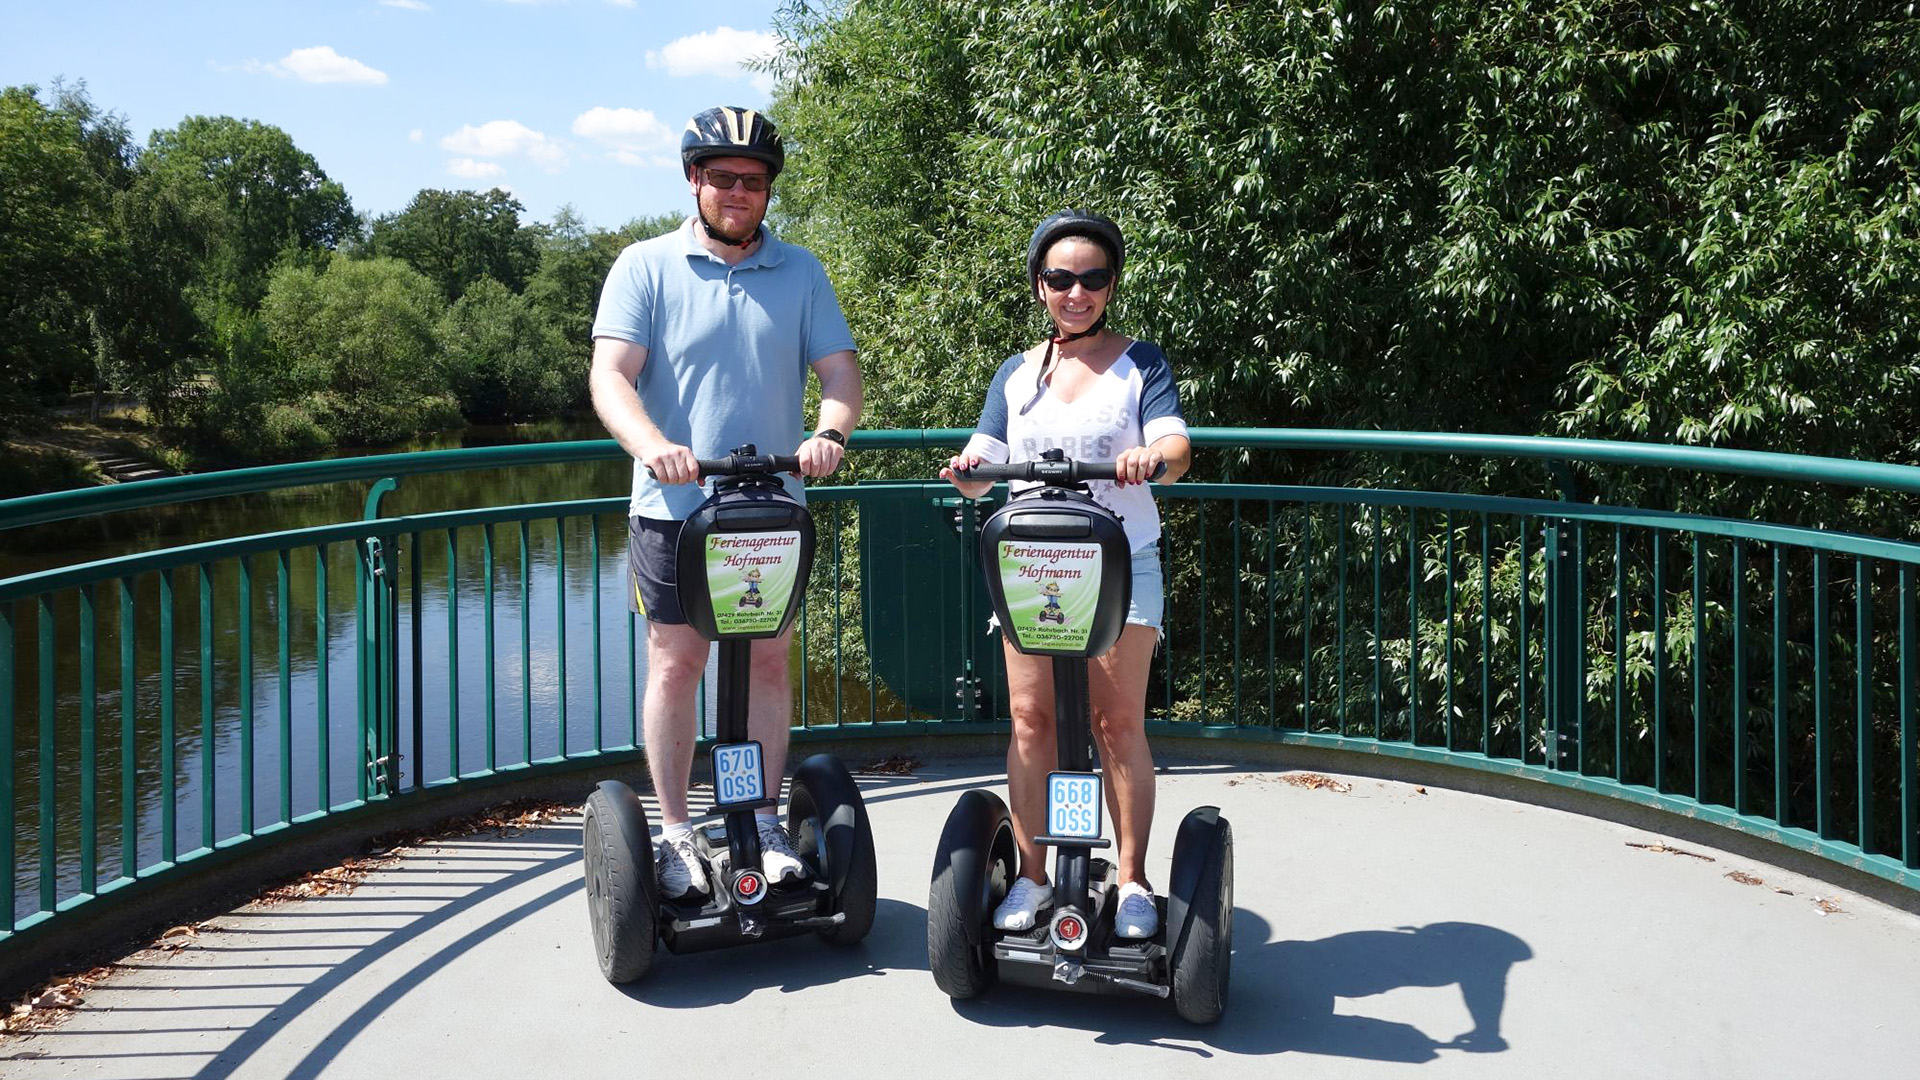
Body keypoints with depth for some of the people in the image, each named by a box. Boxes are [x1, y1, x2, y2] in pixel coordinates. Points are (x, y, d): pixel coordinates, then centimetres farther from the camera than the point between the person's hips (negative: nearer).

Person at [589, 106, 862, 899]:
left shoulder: (800, 273, 9)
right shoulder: (646, 267, 1)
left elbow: (840, 370, 3)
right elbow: (610, 375, -9)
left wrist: (830, 432, -20)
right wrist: (651, 443, -29)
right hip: (672, 506, -2)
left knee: (769, 661, 7)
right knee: (675, 663, 3)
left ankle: (764, 823, 19)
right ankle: (674, 832, 14)